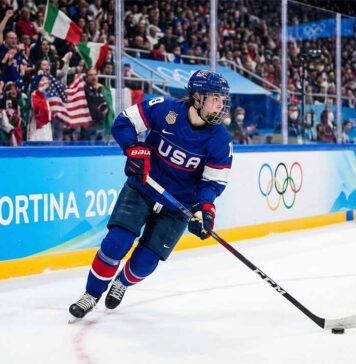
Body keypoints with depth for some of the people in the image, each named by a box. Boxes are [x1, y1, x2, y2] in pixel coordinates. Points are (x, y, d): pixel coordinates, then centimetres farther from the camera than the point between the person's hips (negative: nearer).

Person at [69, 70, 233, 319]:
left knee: (145, 261, -2)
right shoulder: (165, 109, -17)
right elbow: (124, 123, -8)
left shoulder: (221, 140, -13)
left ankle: (122, 284, 33)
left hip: (178, 204, 1)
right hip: (142, 188, -1)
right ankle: (92, 295, 6)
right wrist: (136, 149, -23)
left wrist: (204, 206, -27)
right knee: (116, 243, -15)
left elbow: (214, 180, -9)